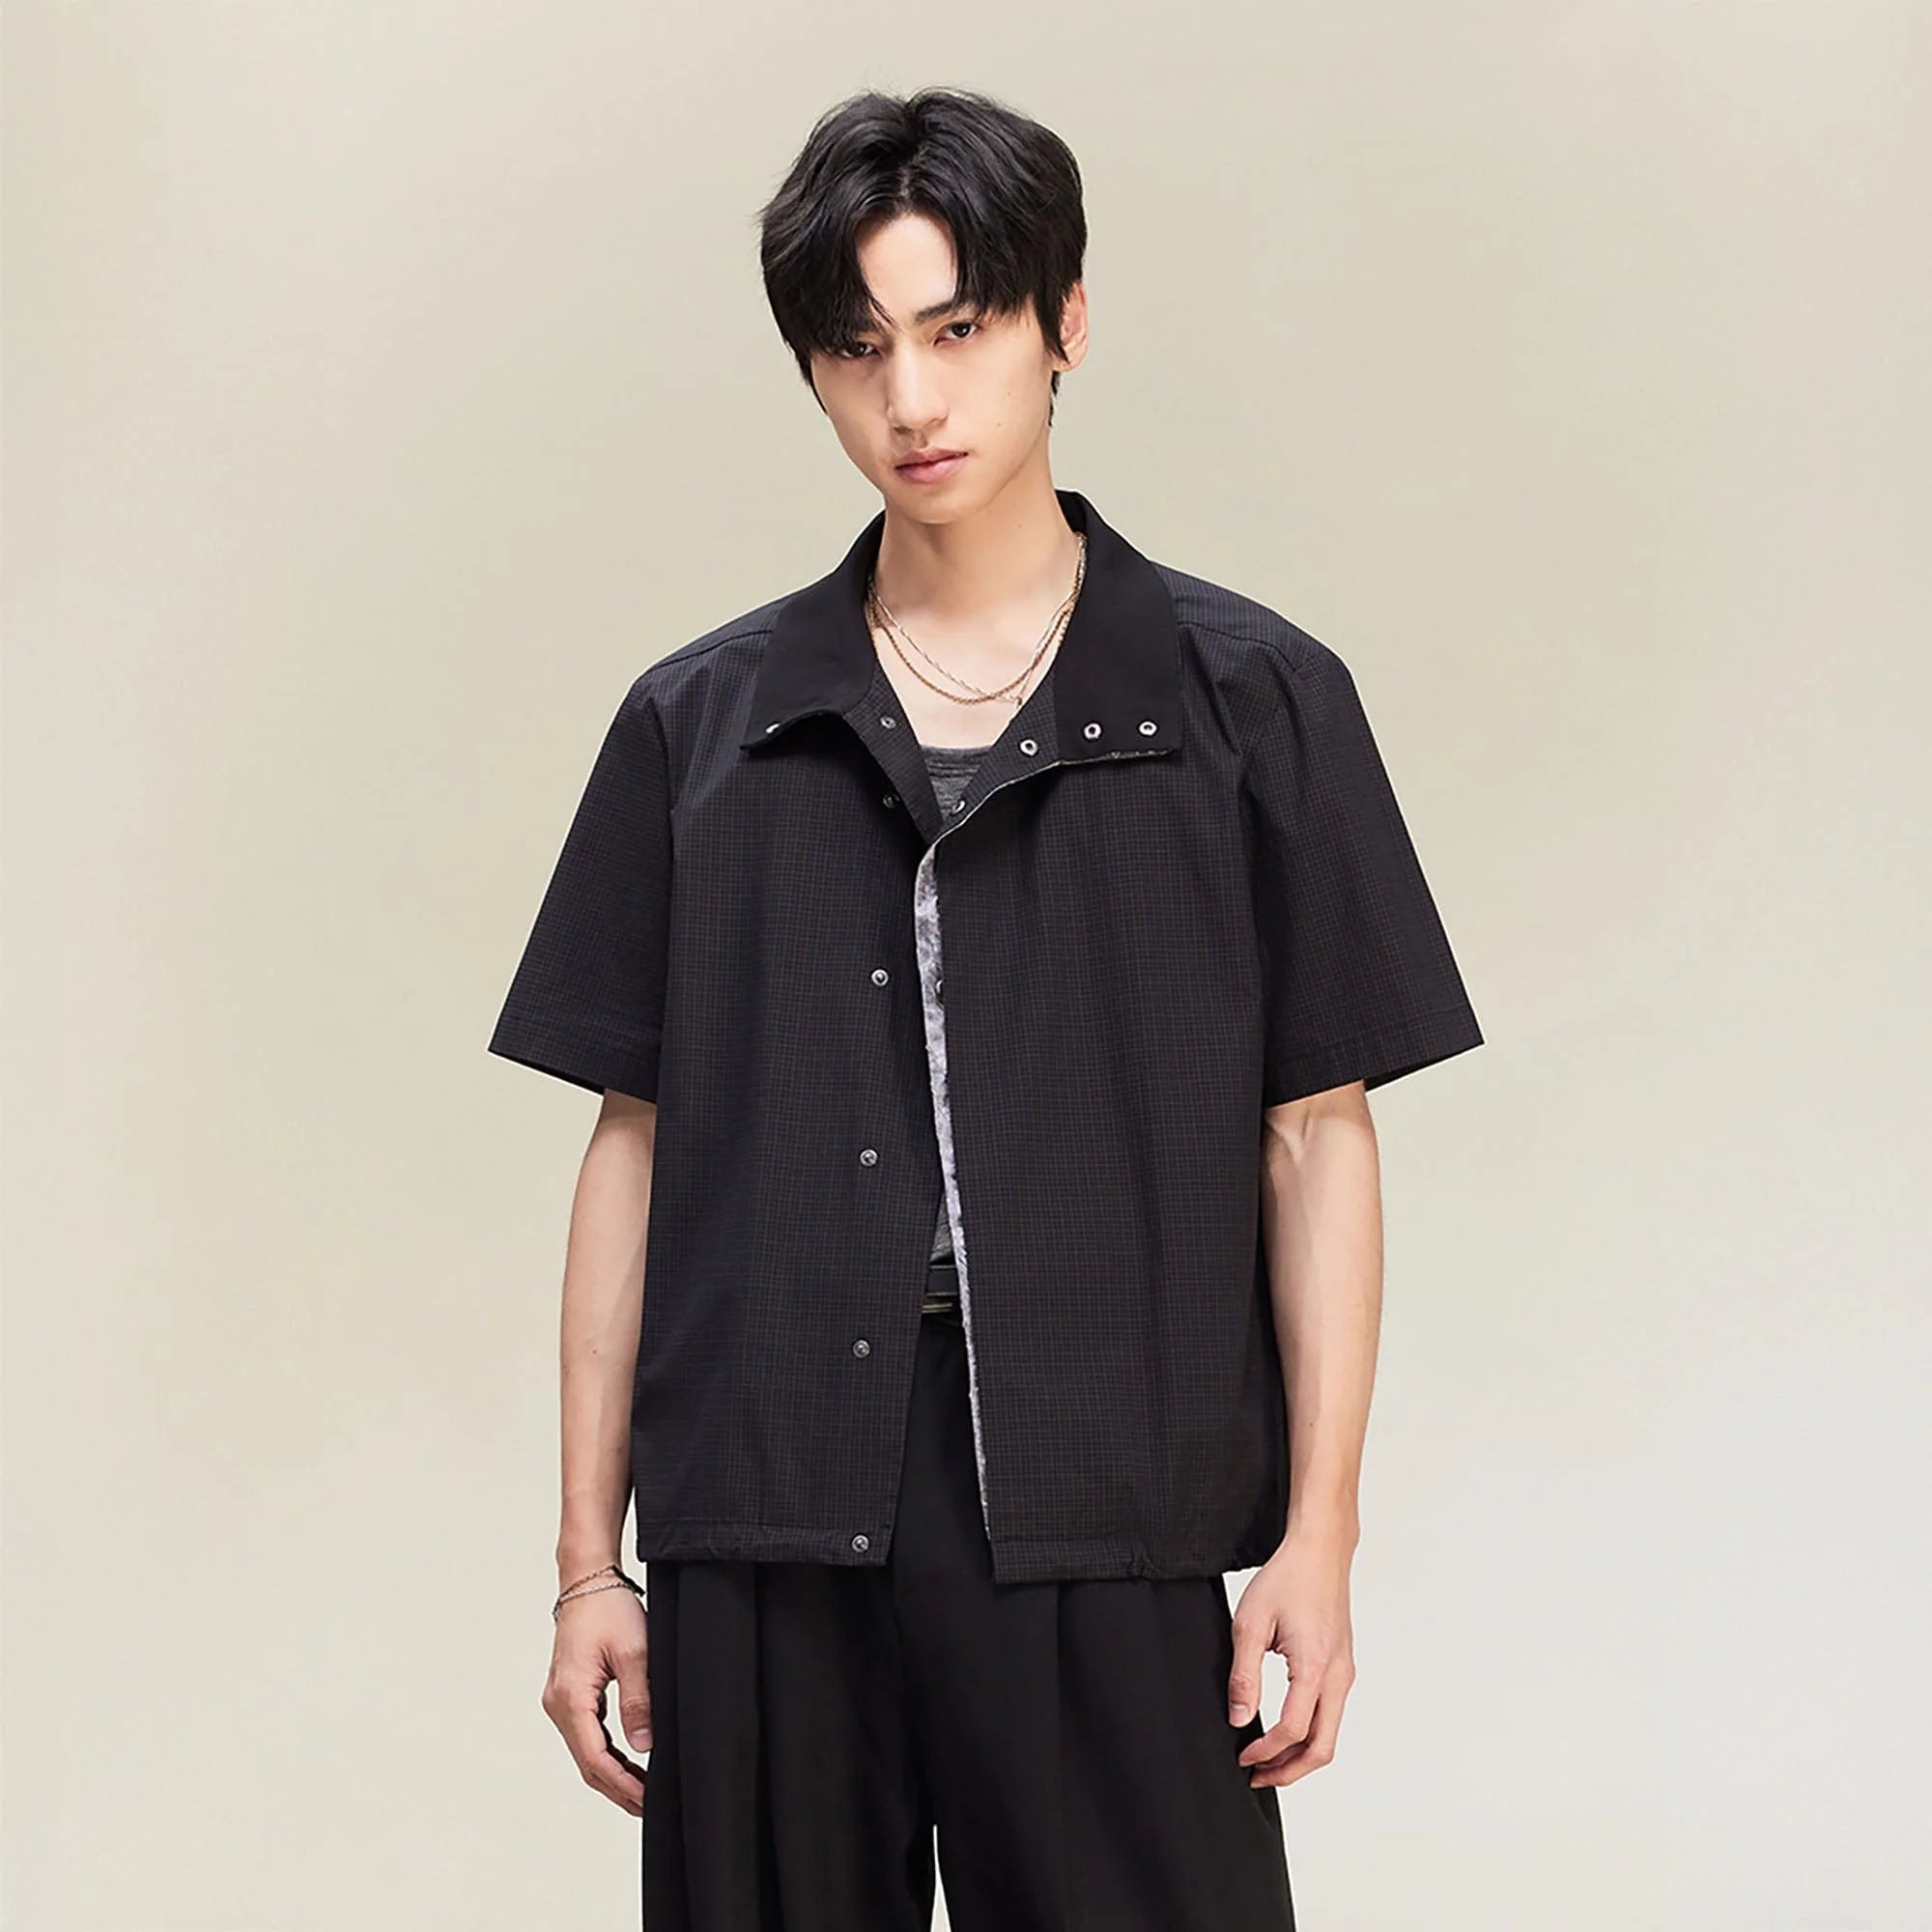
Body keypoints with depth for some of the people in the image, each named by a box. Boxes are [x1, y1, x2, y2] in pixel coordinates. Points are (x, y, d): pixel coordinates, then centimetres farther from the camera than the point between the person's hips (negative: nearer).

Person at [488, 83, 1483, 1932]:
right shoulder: (703, 724, 10)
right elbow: (635, 1142, 10)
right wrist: (589, 1561, 7)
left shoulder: (1248, 701, 5)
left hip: (1101, 1528, -2)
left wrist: (1318, 1537, -2)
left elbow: (1316, 1137, 4)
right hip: (757, 1534, 2)